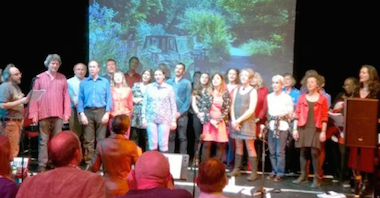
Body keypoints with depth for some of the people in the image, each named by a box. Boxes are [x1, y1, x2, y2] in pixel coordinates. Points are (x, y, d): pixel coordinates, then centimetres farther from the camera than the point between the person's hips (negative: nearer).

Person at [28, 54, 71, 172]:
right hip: (43, 114, -1)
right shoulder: (40, 77, 4)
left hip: (59, 115, 1)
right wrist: (34, 114, -5)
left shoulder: (62, 78, 8)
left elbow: (66, 96, 6)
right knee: (43, 141, 1)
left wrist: (67, 113, 0)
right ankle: (42, 165, 5)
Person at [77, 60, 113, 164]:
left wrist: (107, 113, -5)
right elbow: (80, 99, 6)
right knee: (88, 139, 1)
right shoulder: (83, 82, 10)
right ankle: (88, 161, 7)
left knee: (101, 139, 1)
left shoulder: (105, 82, 7)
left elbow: (108, 98, 4)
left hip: (101, 111, -1)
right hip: (88, 112, 1)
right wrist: (82, 114, -4)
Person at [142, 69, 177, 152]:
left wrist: (174, 120, -2)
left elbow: (173, 105, 2)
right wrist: (143, 117, 2)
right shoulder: (149, 87, 6)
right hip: (151, 118, 1)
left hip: (164, 119, -1)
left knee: (163, 143, 0)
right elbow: (145, 103, 7)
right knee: (152, 143, 3)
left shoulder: (169, 88, 2)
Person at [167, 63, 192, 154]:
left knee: (182, 137, 1)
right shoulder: (168, 82, 10)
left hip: (182, 114, -2)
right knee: (170, 137, 6)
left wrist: (180, 112, -11)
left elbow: (188, 100, -3)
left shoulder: (187, 83, 3)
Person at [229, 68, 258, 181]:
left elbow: (251, 110, -10)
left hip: (247, 122, -4)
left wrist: (239, 120, -12)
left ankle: (254, 172, -1)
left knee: (250, 147, -4)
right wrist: (233, 120, -4)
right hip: (236, 122, 5)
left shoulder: (253, 91, -1)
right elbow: (233, 106, 9)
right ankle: (236, 169, 13)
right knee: (238, 146, 8)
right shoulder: (237, 90, 14)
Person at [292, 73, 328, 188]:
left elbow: (324, 117, 1)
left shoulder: (322, 99, 4)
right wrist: (295, 129, 0)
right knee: (303, 152, 4)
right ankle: (303, 175, 15)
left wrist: (323, 132, -5)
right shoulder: (302, 98, 9)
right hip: (303, 128, 2)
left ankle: (316, 178, 0)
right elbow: (297, 114, 7)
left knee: (314, 153, -8)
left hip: (316, 129, -2)